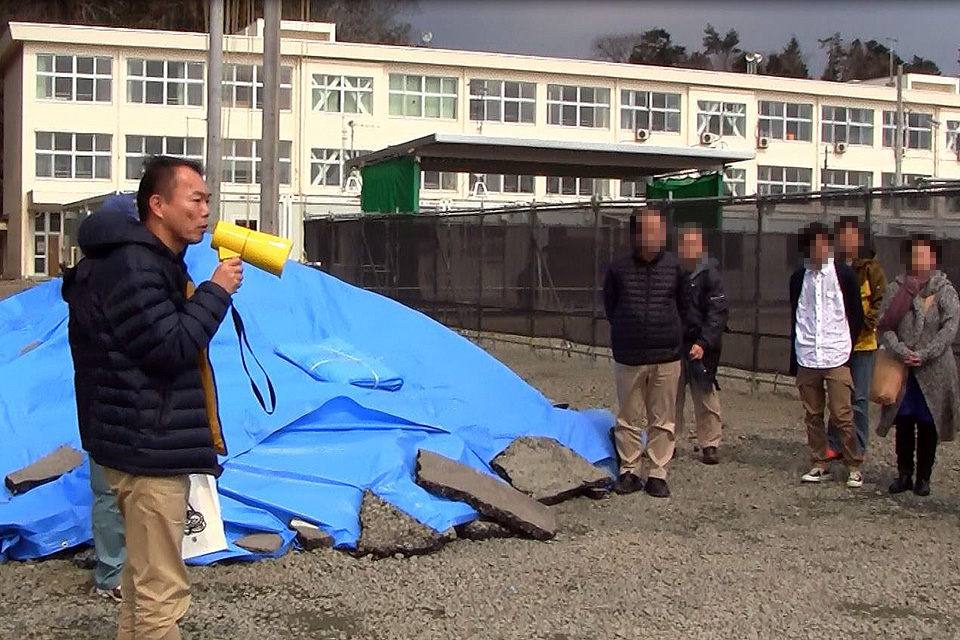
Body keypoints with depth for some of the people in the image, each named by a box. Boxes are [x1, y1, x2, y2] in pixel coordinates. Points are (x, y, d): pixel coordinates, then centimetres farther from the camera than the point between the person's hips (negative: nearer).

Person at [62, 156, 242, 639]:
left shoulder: (154, 262, 16)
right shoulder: (132, 267, -18)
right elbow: (170, 346, -23)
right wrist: (216, 292, -16)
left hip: (147, 443, 11)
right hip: (149, 448, -11)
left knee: (143, 579, 20)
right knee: (161, 592, -6)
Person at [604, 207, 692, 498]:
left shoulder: (674, 267, 1)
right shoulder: (619, 268, -2)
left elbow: (684, 307, 14)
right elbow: (610, 307, 12)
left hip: (666, 357, 1)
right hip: (628, 357, 0)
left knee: (662, 420, 5)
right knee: (628, 419, 7)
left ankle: (657, 474, 14)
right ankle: (628, 472, 18)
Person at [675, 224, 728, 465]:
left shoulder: (710, 274, -6)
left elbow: (717, 314, -10)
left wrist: (704, 343, -19)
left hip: (700, 347, -4)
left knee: (706, 398, -1)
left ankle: (709, 445, 7)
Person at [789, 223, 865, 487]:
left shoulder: (843, 274, -1)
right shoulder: (799, 278, 9)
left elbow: (856, 316, 5)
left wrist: (846, 345, 0)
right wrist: (794, 359, 13)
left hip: (836, 357, -3)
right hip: (807, 358, 3)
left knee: (842, 415, -6)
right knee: (813, 415, 7)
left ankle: (854, 467, 4)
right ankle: (819, 465, 16)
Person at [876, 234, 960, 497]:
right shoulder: (896, 288, 6)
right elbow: (885, 325, -1)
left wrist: (924, 355, -16)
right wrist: (902, 352, -16)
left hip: (934, 369, -2)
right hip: (902, 368, 2)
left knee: (928, 425, 4)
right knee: (903, 421, 6)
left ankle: (924, 477, 14)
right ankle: (904, 475, 17)